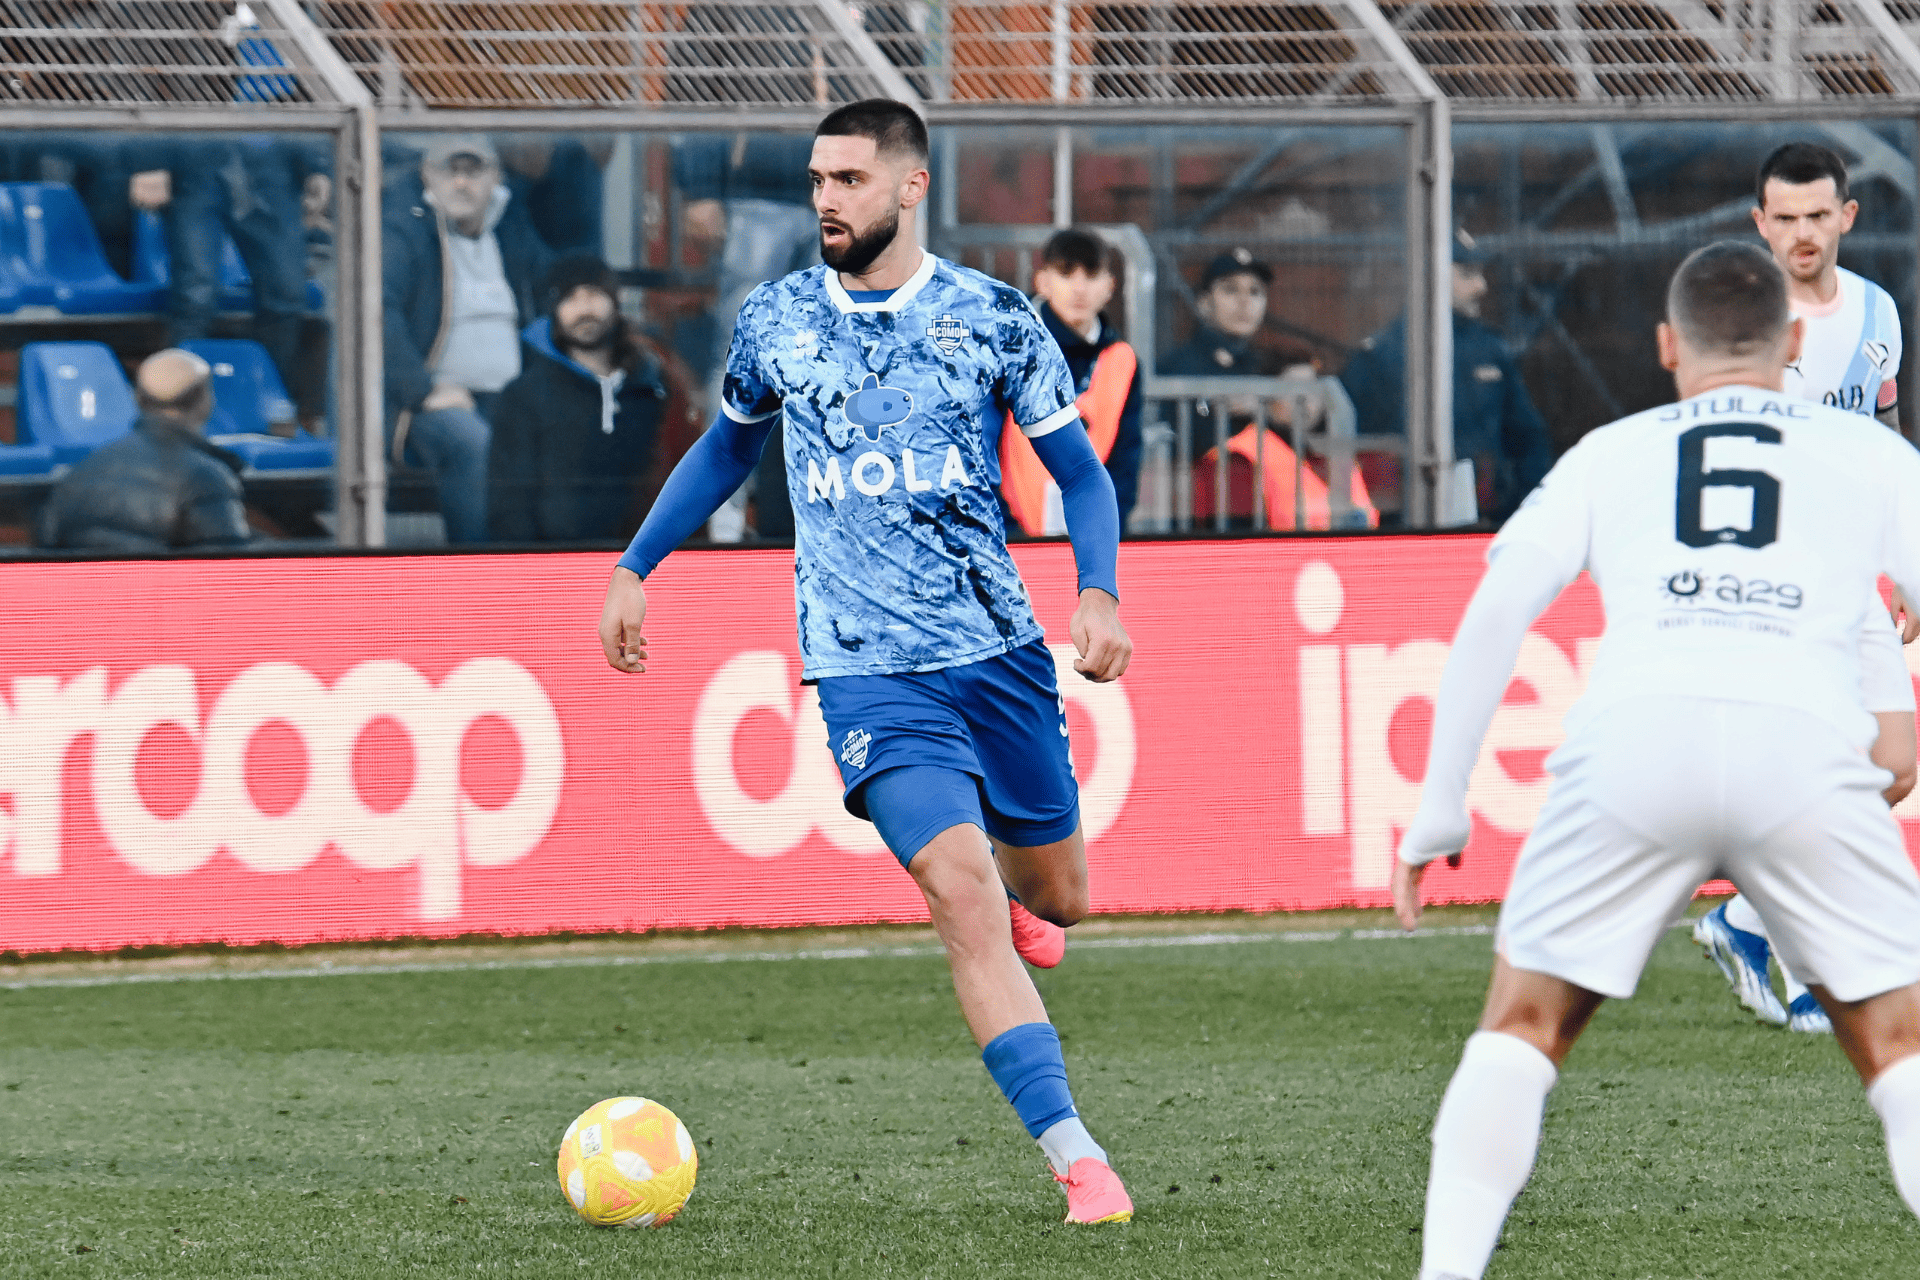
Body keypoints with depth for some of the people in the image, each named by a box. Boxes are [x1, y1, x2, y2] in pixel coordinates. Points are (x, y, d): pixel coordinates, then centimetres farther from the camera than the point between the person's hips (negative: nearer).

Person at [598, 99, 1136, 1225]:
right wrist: (635, 569, 21)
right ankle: (1081, 1164, -20)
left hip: (999, 647, 1)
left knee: (1057, 898, 12)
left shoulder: (992, 317, -1)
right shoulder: (778, 320, 3)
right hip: (867, 670, -1)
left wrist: (1100, 592, -12)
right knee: (963, 895, -19)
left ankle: (1004, 893, 52)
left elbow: (1079, 469, 4)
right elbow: (729, 447, 22)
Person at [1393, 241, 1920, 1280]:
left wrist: (1440, 803, 16)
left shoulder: (1610, 454, 26)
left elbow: (1493, 614, 15)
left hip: (1633, 730, 1)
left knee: (1525, 1026, 18)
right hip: (1802, 740, -1)